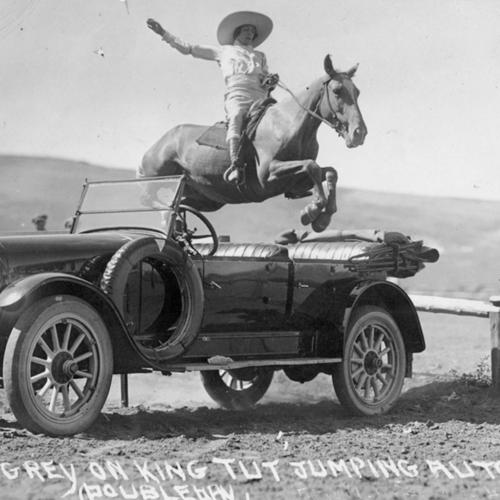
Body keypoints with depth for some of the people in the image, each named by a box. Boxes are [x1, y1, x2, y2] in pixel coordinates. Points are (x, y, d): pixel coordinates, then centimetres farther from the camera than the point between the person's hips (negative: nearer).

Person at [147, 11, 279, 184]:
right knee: (236, 118, -36)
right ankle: (235, 166, -54)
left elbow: (266, 84, 28)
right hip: (236, 97, -4)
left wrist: (271, 81, 3)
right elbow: (187, 48, 31)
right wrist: (163, 33, 28)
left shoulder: (260, 56, 36)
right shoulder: (223, 51, 29)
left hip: (260, 99, 4)